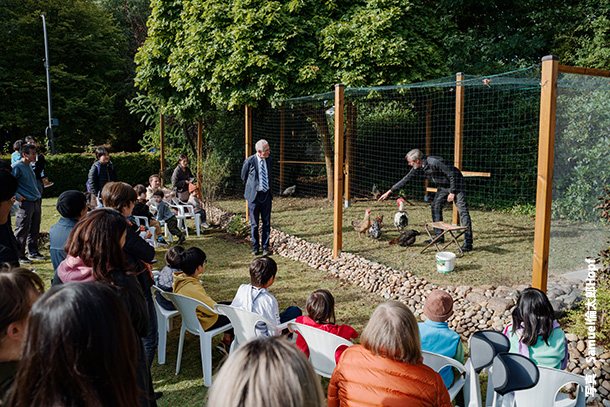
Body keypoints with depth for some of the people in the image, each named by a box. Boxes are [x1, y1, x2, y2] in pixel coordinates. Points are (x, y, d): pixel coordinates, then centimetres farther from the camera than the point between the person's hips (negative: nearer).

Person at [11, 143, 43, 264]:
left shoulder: (29, 166, 15)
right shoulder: (17, 167, -11)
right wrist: (17, 196, -17)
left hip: (36, 201, 8)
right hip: (25, 203, -8)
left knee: (34, 230, 13)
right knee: (22, 231, 0)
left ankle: (33, 252, 24)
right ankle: (19, 256, 9)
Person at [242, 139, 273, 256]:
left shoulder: (269, 160, 3)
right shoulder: (249, 161, -10)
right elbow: (243, 176, 7)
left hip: (267, 195, 3)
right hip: (254, 195, -3)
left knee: (266, 222, 5)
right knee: (254, 223, 6)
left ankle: (266, 247, 15)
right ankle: (255, 247, 19)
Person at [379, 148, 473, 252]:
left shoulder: (434, 163, -31)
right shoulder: (417, 167, -5)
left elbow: (452, 174, -26)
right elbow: (405, 179, 3)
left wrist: (452, 192, -23)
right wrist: (389, 192, 3)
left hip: (455, 182, -9)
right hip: (443, 185, 9)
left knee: (462, 210, -14)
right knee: (435, 207, 7)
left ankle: (468, 242, -19)